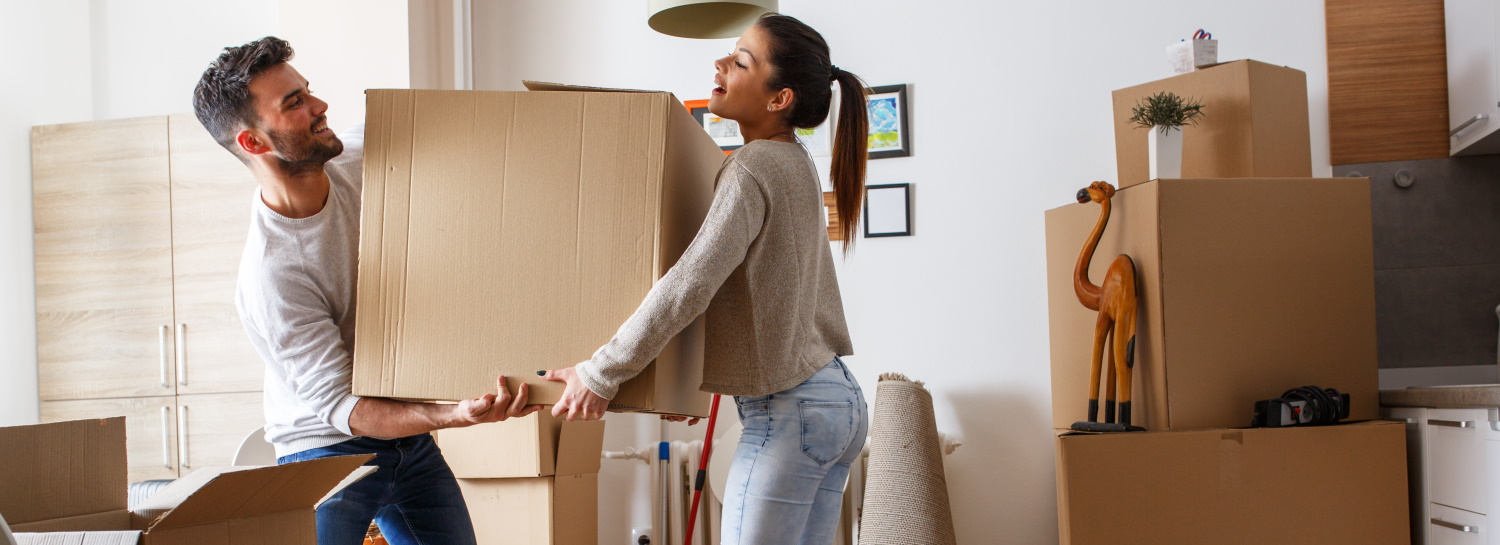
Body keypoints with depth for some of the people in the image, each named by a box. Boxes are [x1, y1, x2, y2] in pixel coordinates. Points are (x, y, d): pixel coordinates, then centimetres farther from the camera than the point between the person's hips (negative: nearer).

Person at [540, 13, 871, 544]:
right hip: (839, 400, 9)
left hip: (789, 410, -9)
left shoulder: (753, 167, -16)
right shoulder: (796, 163, 14)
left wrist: (600, 374, -21)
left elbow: (690, 285, -25)